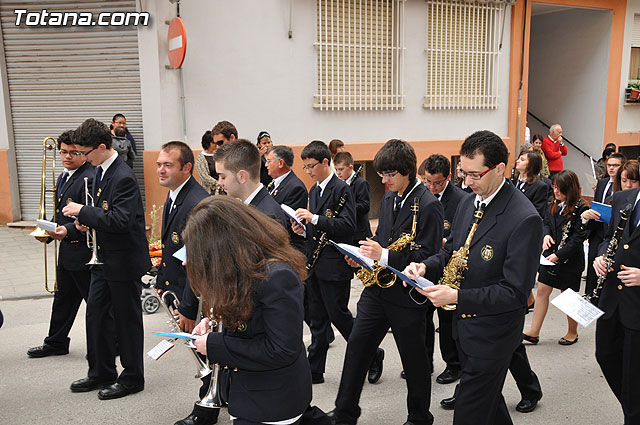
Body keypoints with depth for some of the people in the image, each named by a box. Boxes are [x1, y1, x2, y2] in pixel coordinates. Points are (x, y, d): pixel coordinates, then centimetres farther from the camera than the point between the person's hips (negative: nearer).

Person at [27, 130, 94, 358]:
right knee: (63, 299, 20)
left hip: (84, 253, -10)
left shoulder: (89, 179, -17)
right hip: (67, 250, 10)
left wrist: (68, 231, -36)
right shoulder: (63, 177, 14)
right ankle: (56, 343, 34)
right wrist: (49, 233, 9)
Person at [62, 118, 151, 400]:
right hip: (104, 259, 9)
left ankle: (132, 378, 21)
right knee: (96, 314, 16)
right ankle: (101, 372, 31)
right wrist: (87, 220, 1)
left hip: (125, 261, -9)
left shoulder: (124, 177, -22)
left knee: (127, 319, 4)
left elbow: (121, 220, -30)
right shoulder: (100, 171, 8)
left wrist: (83, 211, -22)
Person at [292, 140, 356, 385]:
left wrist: (314, 218, -26)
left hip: (334, 266, -8)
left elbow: (348, 225, -22)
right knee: (317, 319, 12)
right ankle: (314, 371, 21)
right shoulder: (314, 191, 15)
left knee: (338, 315, -1)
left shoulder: (341, 189, -11)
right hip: (315, 264, 8)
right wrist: (303, 230, 2)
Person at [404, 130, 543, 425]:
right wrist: (426, 267, -9)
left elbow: (515, 292, -24)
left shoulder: (524, 219, -24)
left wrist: (457, 297, -30)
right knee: (489, 399, 26)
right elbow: (452, 251, 13)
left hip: (492, 334, -7)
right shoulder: (469, 203, 3)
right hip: (464, 324, 8)